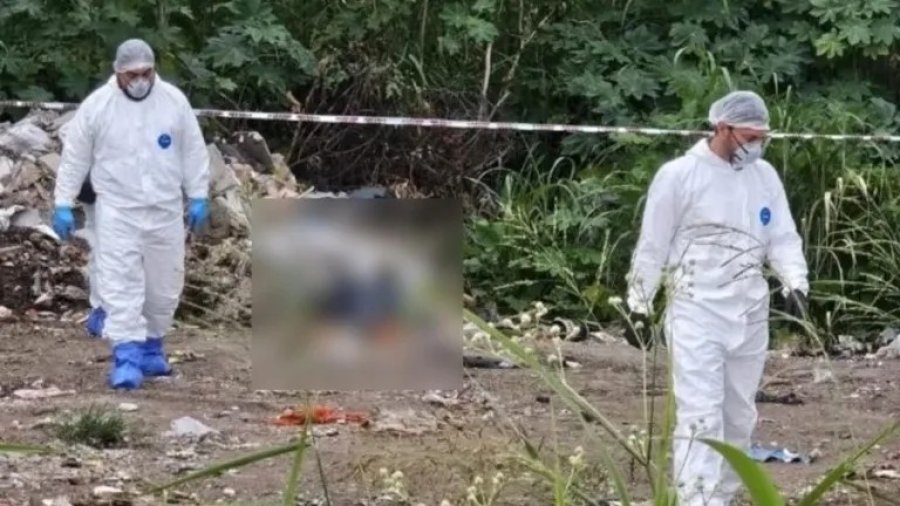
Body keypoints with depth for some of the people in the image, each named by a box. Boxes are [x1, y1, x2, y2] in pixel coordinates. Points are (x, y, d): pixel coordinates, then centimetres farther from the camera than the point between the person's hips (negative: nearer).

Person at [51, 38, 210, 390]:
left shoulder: (174, 101, -2)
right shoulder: (96, 105, -6)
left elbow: (194, 151, 6)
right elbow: (75, 157, 0)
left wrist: (198, 197, 3)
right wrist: (63, 204, -1)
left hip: (166, 210, 3)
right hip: (117, 211, -2)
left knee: (165, 285, 10)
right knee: (121, 285, -10)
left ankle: (151, 348, 27)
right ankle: (127, 359, -12)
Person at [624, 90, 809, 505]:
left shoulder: (765, 176, 6)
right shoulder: (679, 175, -9)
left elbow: (783, 236, 7)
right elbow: (652, 247, -4)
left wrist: (795, 282, -12)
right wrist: (639, 307, -3)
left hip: (750, 315, 6)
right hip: (696, 314, -6)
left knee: (738, 416, 13)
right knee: (701, 415, -14)